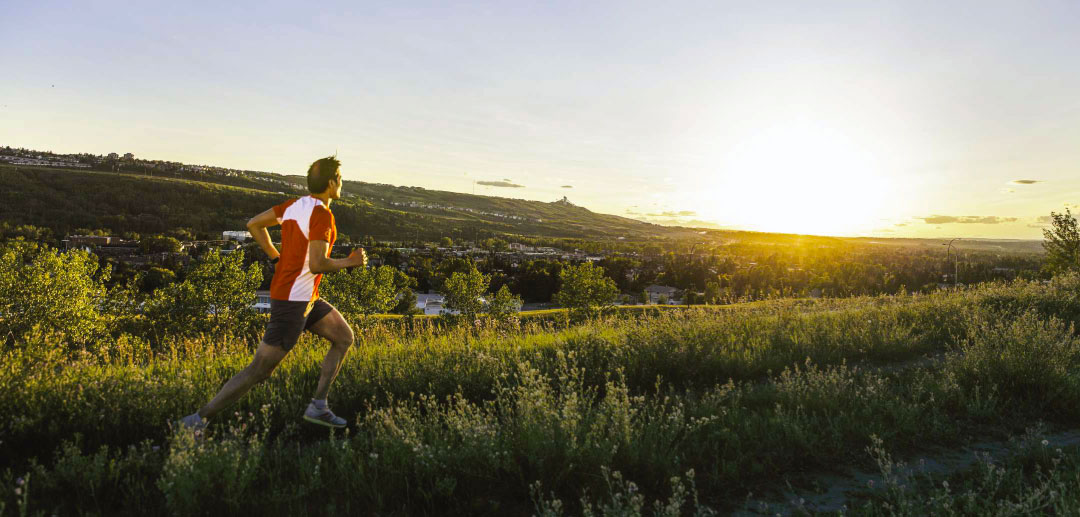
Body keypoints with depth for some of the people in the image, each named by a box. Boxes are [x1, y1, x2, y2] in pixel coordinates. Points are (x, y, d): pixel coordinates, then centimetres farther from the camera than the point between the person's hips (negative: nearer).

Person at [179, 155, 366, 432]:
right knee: (259, 371, -1)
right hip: (293, 302, -10)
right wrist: (350, 262, -13)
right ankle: (198, 419, 10)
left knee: (345, 338, 13)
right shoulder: (322, 215, -21)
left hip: (306, 298, 10)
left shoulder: (294, 204, 6)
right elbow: (317, 264, -29)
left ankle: (318, 406, 15)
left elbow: (254, 224, 12)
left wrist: (278, 259, 14)